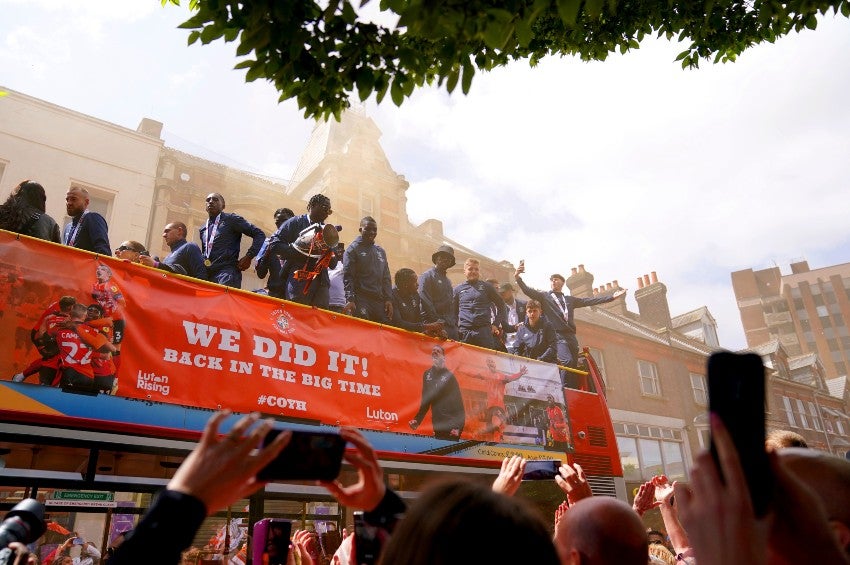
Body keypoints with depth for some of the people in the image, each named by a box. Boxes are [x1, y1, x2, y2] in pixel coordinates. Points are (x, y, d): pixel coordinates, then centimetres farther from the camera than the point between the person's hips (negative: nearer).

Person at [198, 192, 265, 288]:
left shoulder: (232, 220, 4)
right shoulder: (202, 229, 22)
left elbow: (259, 234, 1)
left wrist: (249, 256, -6)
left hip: (227, 272, -6)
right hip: (207, 275, 6)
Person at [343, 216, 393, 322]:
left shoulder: (380, 251, 20)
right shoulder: (353, 249, 2)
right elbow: (347, 277, -6)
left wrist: (388, 299, 9)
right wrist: (350, 299, -17)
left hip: (379, 300, 6)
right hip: (361, 300, -6)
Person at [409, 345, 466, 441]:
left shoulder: (449, 375, -4)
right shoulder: (427, 374, 10)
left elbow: (459, 402, -8)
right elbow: (425, 401, 17)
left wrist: (458, 427, -16)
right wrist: (417, 420, 8)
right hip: (437, 425, 4)